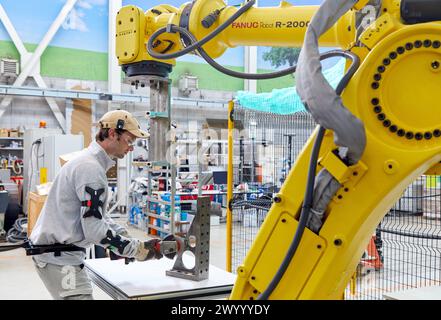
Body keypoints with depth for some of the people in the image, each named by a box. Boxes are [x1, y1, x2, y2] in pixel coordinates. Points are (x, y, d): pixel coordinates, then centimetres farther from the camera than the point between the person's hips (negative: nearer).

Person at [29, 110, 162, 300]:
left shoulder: (88, 160, 12)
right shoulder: (91, 168, -20)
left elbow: (95, 214, 16)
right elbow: (94, 230, -24)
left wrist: (124, 237, 4)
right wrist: (137, 250, -17)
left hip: (60, 253, 10)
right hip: (59, 257, -10)